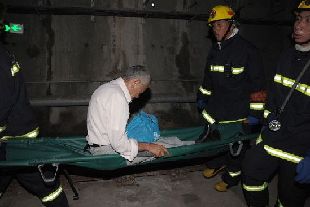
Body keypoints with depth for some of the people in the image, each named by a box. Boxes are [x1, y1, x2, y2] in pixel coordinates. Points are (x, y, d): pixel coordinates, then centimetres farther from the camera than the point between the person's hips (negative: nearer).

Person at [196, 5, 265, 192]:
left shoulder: (247, 50, -13)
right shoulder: (216, 49, 9)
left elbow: (258, 84, -14)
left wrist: (255, 112, -15)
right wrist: (202, 97, 22)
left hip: (238, 113, -6)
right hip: (216, 107, 7)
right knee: (213, 137, 18)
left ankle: (232, 176, 31)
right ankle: (217, 163, 46)